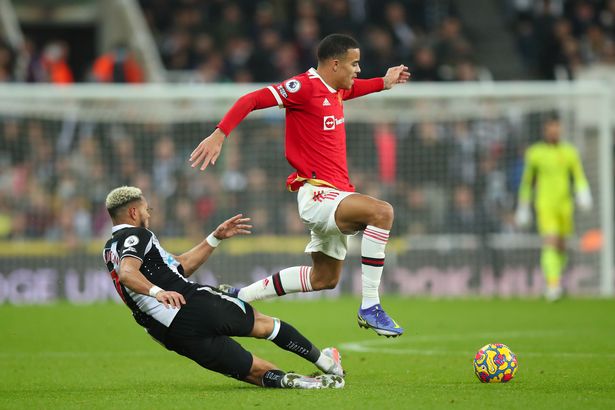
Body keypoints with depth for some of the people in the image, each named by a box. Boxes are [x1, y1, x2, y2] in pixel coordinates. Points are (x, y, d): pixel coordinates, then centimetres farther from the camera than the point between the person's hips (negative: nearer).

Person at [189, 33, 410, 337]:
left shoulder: (335, 90, 14)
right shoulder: (304, 87, -14)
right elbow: (251, 100, -19)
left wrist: (384, 83, 31)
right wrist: (219, 134, -27)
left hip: (334, 195, 10)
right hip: (317, 194, -10)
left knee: (324, 278, 19)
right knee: (382, 211, -32)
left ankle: (240, 297, 29)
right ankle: (370, 308, -30)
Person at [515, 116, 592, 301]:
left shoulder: (570, 152, 7)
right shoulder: (535, 153, 2)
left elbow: (579, 177, 7)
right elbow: (527, 181, 10)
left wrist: (584, 194, -14)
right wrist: (523, 208, 12)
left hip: (564, 205, 3)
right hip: (545, 204, -3)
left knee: (561, 246, 11)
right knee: (550, 244, -18)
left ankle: (557, 276, 33)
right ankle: (553, 284, -26)